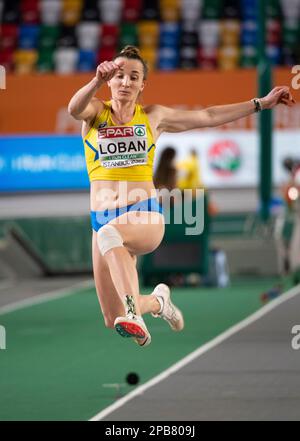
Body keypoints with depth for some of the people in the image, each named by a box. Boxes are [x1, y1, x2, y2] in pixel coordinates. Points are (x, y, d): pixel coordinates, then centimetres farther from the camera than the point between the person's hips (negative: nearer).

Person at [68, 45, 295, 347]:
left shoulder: (152, 117, 10)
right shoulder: (95, 112, 5)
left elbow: (208, 117, 18)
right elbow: (75, 109, -19)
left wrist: (261, 103, 19)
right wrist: (97, 81, -38)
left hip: (145, 215, -2)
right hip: (103, 218, 2)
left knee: (109, 235, -40)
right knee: (113, 320, 0)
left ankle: (134, 314, -48)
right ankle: (157, 301, 34)